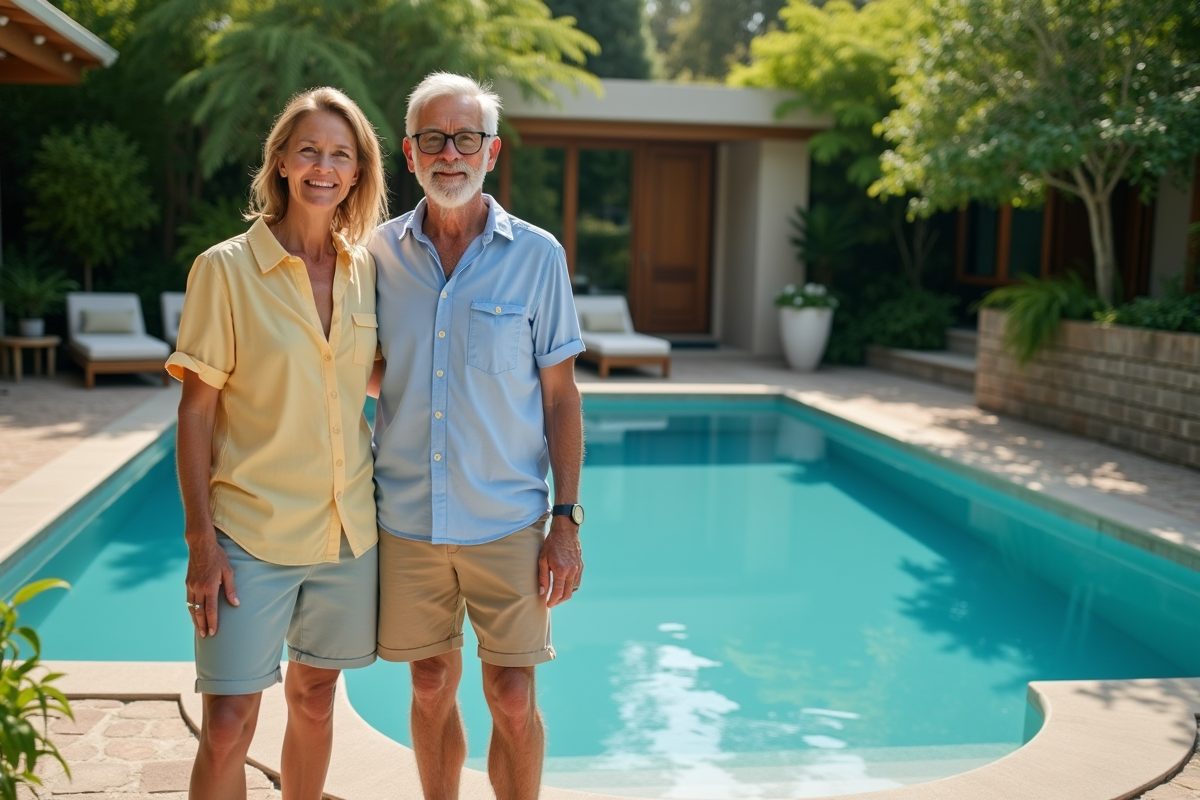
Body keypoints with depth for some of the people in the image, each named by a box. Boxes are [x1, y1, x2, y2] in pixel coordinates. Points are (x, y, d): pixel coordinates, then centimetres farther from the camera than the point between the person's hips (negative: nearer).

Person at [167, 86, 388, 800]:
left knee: (314, 698, 17)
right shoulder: (227, 268, -7)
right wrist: (201, 541, -11)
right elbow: (196, 414, -7)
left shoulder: (368, 270, 4)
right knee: (227, 727, -3)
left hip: (348, 528, 4)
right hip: (253, 532, -4)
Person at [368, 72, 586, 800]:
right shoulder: (380, 254, 2)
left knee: (514, 699, 4)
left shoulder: (537, 256, -3)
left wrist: (568, 521, -5)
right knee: (432, 687, 14)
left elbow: (561, 396, -1)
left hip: (508, 521, -2)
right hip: (406, 518, 2)